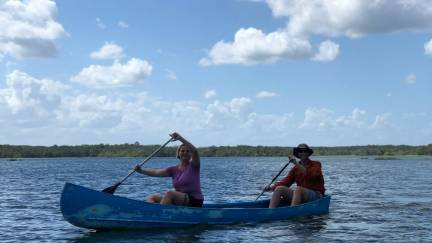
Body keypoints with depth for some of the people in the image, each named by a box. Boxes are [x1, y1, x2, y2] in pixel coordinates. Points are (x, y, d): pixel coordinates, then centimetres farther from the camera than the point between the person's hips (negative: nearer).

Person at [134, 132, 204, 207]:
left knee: (170, 193, -30)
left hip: (195, 202, -6)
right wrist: (141, 171, -16)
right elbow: (156, 172, 0)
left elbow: (195, 151, -21)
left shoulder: (193, 166, -1)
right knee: (151, 197, -5)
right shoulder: (174, 169, 12)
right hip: (180, 201, 6)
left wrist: (181, 138, -28)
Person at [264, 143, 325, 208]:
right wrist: (272, 186, -14)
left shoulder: (316, 164, 2)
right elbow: (286, 181, 3)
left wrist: (297, 164, -24)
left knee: (298, 189, -35)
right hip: (301, 194, 5)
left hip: (316, 195, -5)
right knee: (279, 189, -16)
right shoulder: (295, 168, 14)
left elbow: (311, 175, -20)